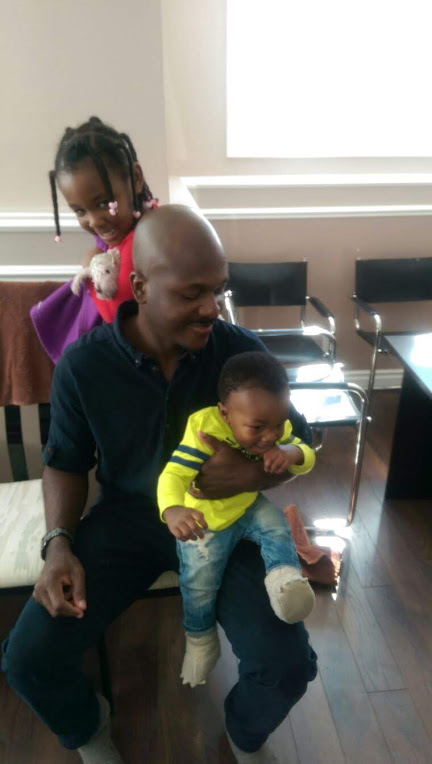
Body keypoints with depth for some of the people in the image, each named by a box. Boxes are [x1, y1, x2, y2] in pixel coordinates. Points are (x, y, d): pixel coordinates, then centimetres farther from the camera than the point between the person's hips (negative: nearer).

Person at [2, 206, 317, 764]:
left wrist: (255, 473, -24)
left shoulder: (241, 350, -14)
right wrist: (58, 543, -12)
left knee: (287, 665, -16)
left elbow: (297, 441, -2)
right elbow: (65, 463, 2)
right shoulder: (82, 365, -13)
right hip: (125, 516, 1)